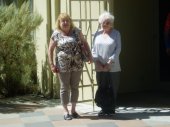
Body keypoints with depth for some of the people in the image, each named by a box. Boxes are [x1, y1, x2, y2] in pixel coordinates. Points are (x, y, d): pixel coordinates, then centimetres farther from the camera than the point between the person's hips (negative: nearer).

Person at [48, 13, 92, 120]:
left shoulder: (76, 31, 5)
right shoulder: (56, 34, -2)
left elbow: (85, 42, 14)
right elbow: (50, 50, 0)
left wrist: (90, 55, 5)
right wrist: (52, 64, -6)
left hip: (77, 64, 3)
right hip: (63, 66, -3)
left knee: (75, 87, 10)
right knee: (65, 88, 4)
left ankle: (73, 109, 23)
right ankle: (66, 111, 13)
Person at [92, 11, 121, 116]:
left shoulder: (116, 33, 0)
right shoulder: (98, 33, 9)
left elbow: (118, 49, -6)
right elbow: (93, 48, 7)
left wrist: (109, 62, -13)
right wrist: (97, 61, -7)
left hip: (113, 67, -3)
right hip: (100, 67, 3)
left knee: (113, 89, 2)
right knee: (102, 89, 5)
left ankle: (112, 109, 12)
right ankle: (104, 109, 14)